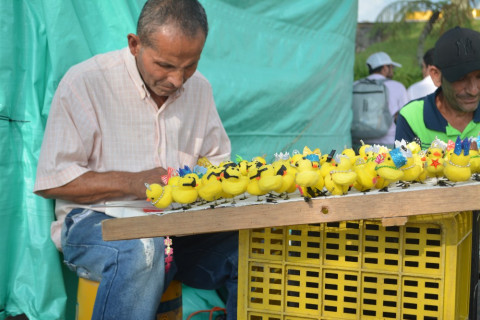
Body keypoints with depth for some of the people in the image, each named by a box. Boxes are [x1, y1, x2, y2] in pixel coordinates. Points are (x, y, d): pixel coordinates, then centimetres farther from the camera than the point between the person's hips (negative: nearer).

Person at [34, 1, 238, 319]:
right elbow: (51, 181, -9)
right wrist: (132, 182, -19)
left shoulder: (199, 87, 10)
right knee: (143, 251, -40)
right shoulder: (86, 82, -8)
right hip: (97, 221, -4)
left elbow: (218, 160, 21)